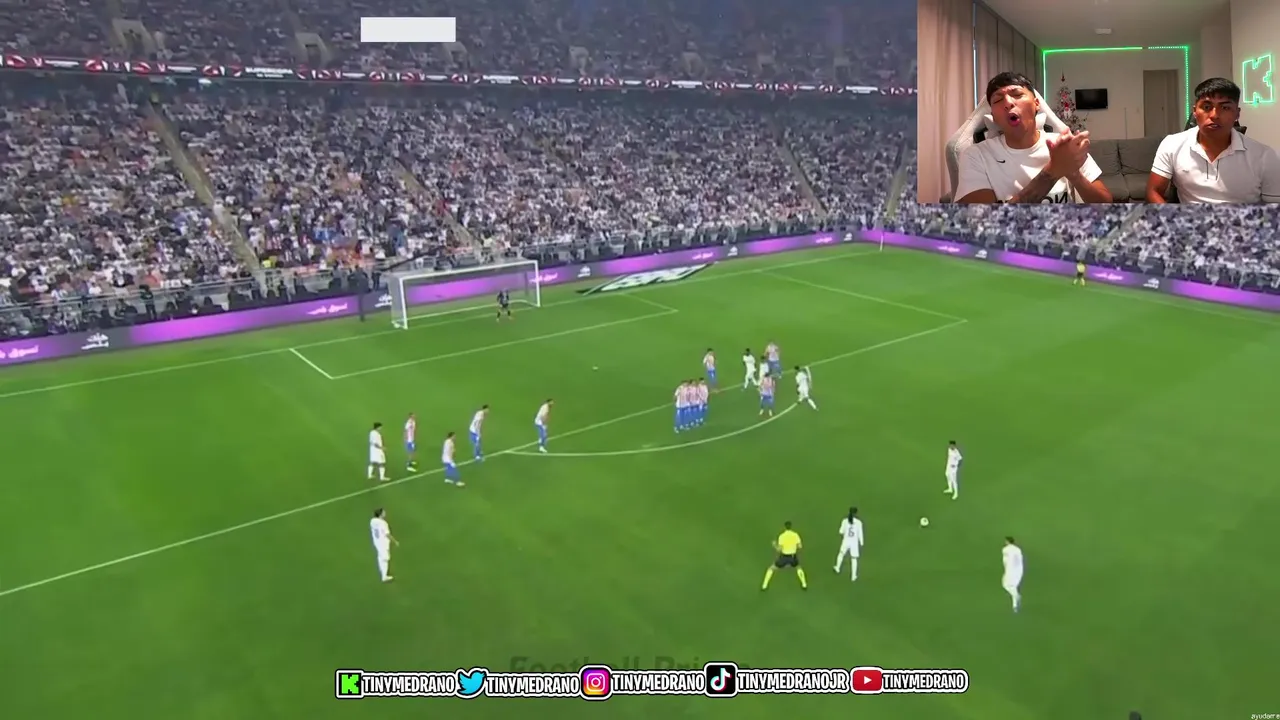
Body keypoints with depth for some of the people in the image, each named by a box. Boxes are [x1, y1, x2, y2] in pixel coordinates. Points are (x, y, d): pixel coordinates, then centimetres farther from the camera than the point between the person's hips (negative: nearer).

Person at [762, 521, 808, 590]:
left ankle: (765, 586, 12)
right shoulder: (796, 535, -9)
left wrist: (774, 545, 4)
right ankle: (804, 585, 31)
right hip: (793, 557, 3)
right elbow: (800, 546, -3)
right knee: (798, 568, 35)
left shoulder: (782, 536, -18)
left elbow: (779, 549, -16)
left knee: (771, 568, 17)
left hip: (784, 557, -3)